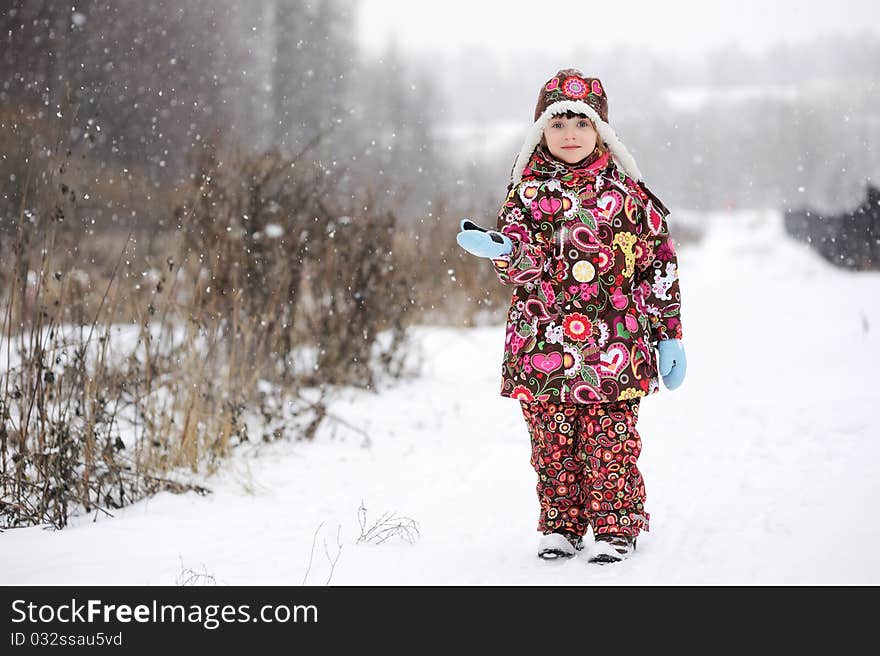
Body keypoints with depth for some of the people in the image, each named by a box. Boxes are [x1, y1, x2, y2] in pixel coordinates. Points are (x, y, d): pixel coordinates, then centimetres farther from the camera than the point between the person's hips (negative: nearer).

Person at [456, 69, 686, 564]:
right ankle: (561, 527, 20)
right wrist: (502, 249, -27)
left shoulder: (626, 191, 4)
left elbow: (660, 260, 7)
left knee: (610, 440, -1)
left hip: (611, 349, -1)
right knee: (551, 441, 7)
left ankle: (616, 528, 11)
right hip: (543, 349, 2)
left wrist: (669, 333, 4)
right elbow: (521, 270, -3)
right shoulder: (528, 192, 7)